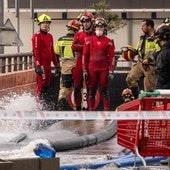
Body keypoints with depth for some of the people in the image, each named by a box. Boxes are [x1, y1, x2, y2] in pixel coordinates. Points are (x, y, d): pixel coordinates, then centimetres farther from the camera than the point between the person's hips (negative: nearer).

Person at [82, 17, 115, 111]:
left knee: (104, 91, -1)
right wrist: (84, 70, 2)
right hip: (92, 69, 1)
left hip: (104, 69, -1)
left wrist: (111, 70, -3)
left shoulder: (109, 41, 5)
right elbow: (85, 55, 8)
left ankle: (107, 111, 0)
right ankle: (91, 110, 7)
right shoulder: (89, 40, 7)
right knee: (91, 91, 3)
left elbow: (112, 56, 4)